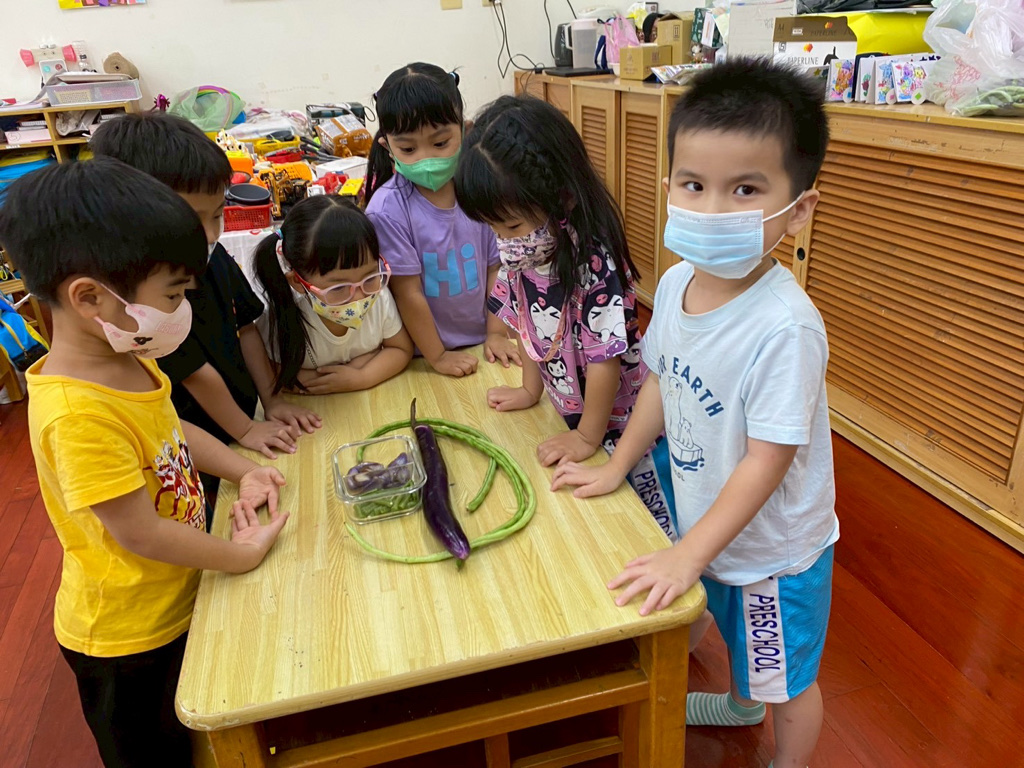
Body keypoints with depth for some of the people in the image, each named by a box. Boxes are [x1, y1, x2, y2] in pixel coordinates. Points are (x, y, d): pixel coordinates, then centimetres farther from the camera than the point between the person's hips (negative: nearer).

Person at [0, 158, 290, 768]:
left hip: (176, 608, 7)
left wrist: (243, 472, -3)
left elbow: (173, 428, 10)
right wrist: (241, 555, -17)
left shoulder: (129, 362, -8)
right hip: (126, 636, -7)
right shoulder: (78, 413, -36)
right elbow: (140, 533, -30)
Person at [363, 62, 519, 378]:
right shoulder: (388, 209, -16)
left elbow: (494, 268, 4)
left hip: (478, 342, 2)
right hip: (424, 356, -1)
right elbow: (408, 293, -12)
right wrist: (437, 356, -8)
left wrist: (496, 333, 1)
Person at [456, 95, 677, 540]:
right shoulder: (519, 253, -8)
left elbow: (605, 358, -27)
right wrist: (531, 390, 15)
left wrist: (588, 437, -17)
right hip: (571, 412, 7)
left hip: (622, 420, -7)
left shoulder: (595, 263, -32)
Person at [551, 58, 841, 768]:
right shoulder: (678, 283, -12)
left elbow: (766, 462, -29)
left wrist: (687, 555, -25)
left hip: (774, 546, -7)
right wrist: (615, 468, 6)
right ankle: (741, 703, 64)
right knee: (736, 634, 35)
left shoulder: (785, 326, -34)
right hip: (710, 523, 7)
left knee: (787, 682, 20)